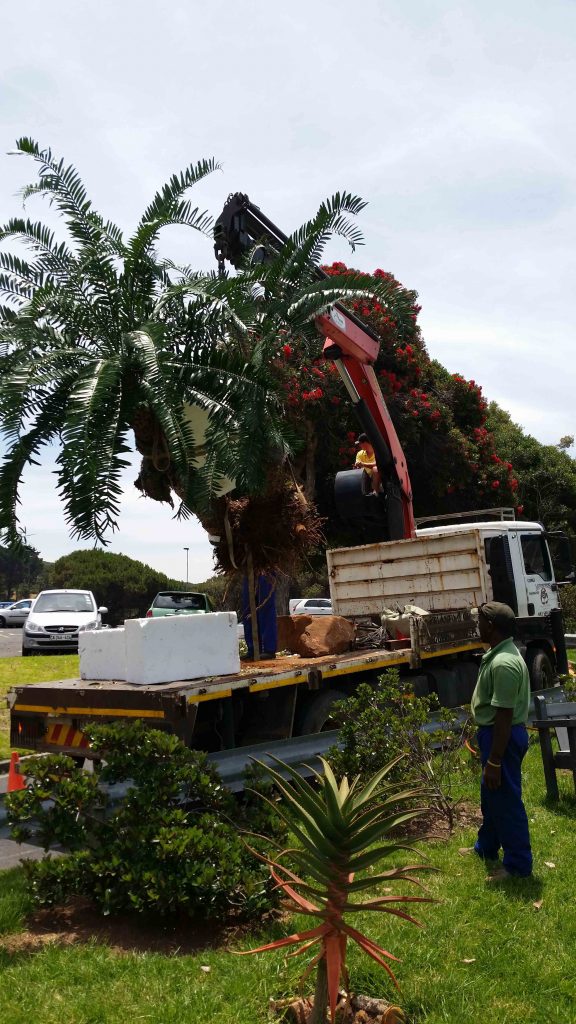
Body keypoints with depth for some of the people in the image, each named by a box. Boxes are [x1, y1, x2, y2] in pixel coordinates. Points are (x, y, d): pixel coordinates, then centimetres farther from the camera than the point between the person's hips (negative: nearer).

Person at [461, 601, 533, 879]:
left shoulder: (504, 664, -27)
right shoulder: (499, 654, 6)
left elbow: (504, 716, -27)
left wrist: (494, 762, -23)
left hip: (503, 738, -11)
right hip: (494, 733, 11)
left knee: (506, 800, 2)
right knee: (491, 795, 23)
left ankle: (518, 864, 16)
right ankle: (486, 848, 40)